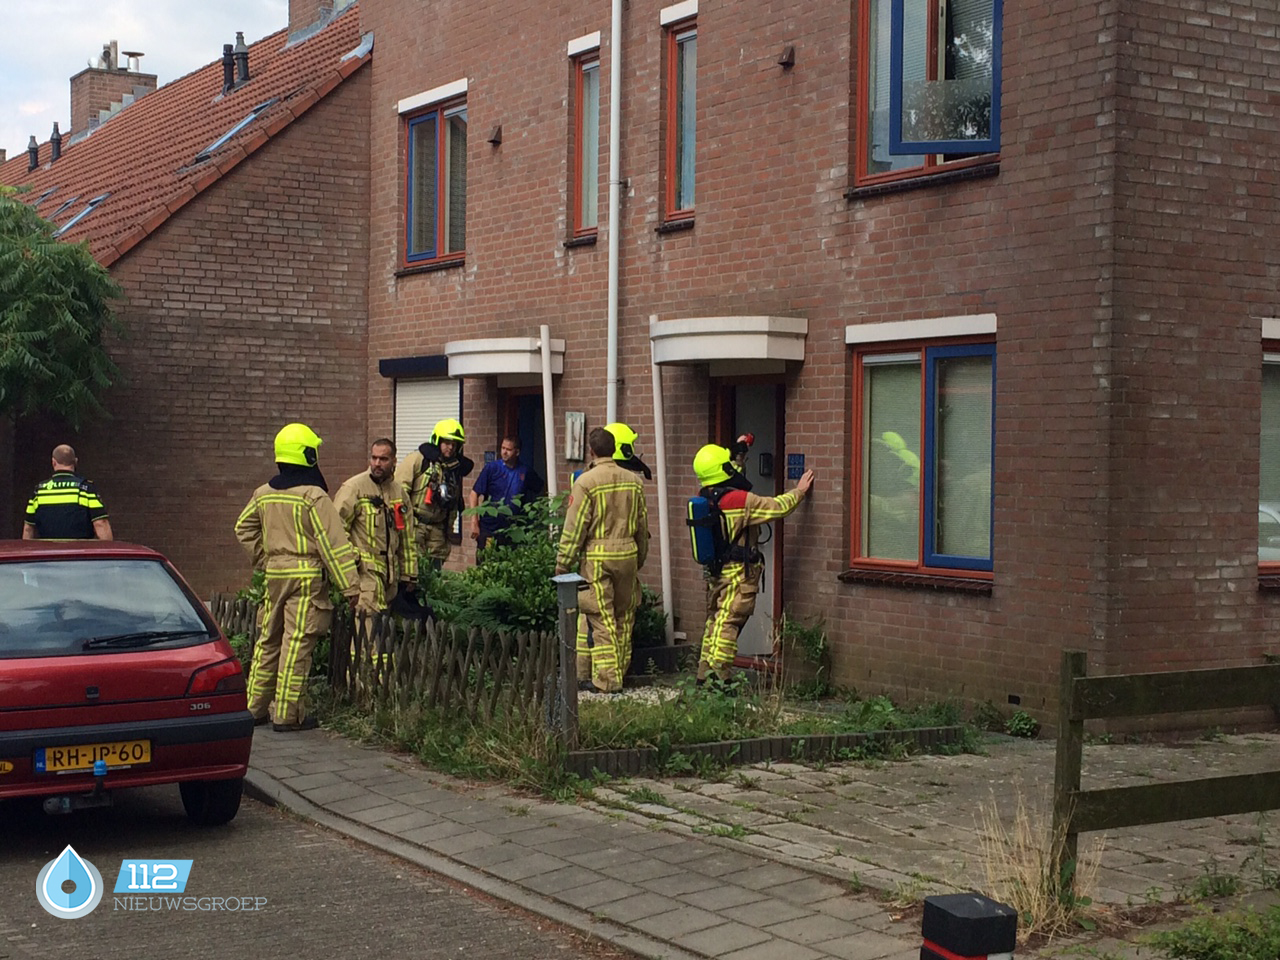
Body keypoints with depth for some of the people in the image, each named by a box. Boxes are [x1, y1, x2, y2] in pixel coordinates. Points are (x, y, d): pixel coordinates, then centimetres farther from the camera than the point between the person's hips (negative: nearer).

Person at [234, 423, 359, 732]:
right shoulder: (313, 496, -13)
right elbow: (332, 543, -13)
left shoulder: (263, 493, 8)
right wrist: (350, 585, -11)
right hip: (307, 575, -7)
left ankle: (254, 707, 22)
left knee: (269, 640, 16)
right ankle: (288, 715, -2)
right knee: (297, 643, -4)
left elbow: (244, 528, 21)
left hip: (274, 573, 7)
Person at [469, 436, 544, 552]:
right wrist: (474, 522, -9)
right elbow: (475, 493, -2)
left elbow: (541, 489, 21)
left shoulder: (525, 473, 3)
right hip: (488, 528, -2)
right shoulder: (492, 467, -2)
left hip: (511, 529, 2)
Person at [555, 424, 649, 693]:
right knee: (624, 617, 12)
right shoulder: (633, 480, 7)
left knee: (602, 619, -2)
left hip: (598, 556, -5)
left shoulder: (586, 482, -9)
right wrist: (640, 558, 25)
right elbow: (642, 524, 15)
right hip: (627, 552, 5)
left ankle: (607, 679, -1)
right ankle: (620, 671, 20)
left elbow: (574, 527, -9)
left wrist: (562, 563, -2)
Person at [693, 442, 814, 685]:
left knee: (714, 623, 15)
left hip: (715, 572, 8)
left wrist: (737, 454, 34)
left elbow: (727, 479, 27)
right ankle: (717, 678, -12)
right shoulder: (740, 500, -19)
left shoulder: (705, 498, 5)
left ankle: (704, 675, 17)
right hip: (738, 574, -8)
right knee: (727, 625, -9)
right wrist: (799, 491, 3)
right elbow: (777, 507, -12)